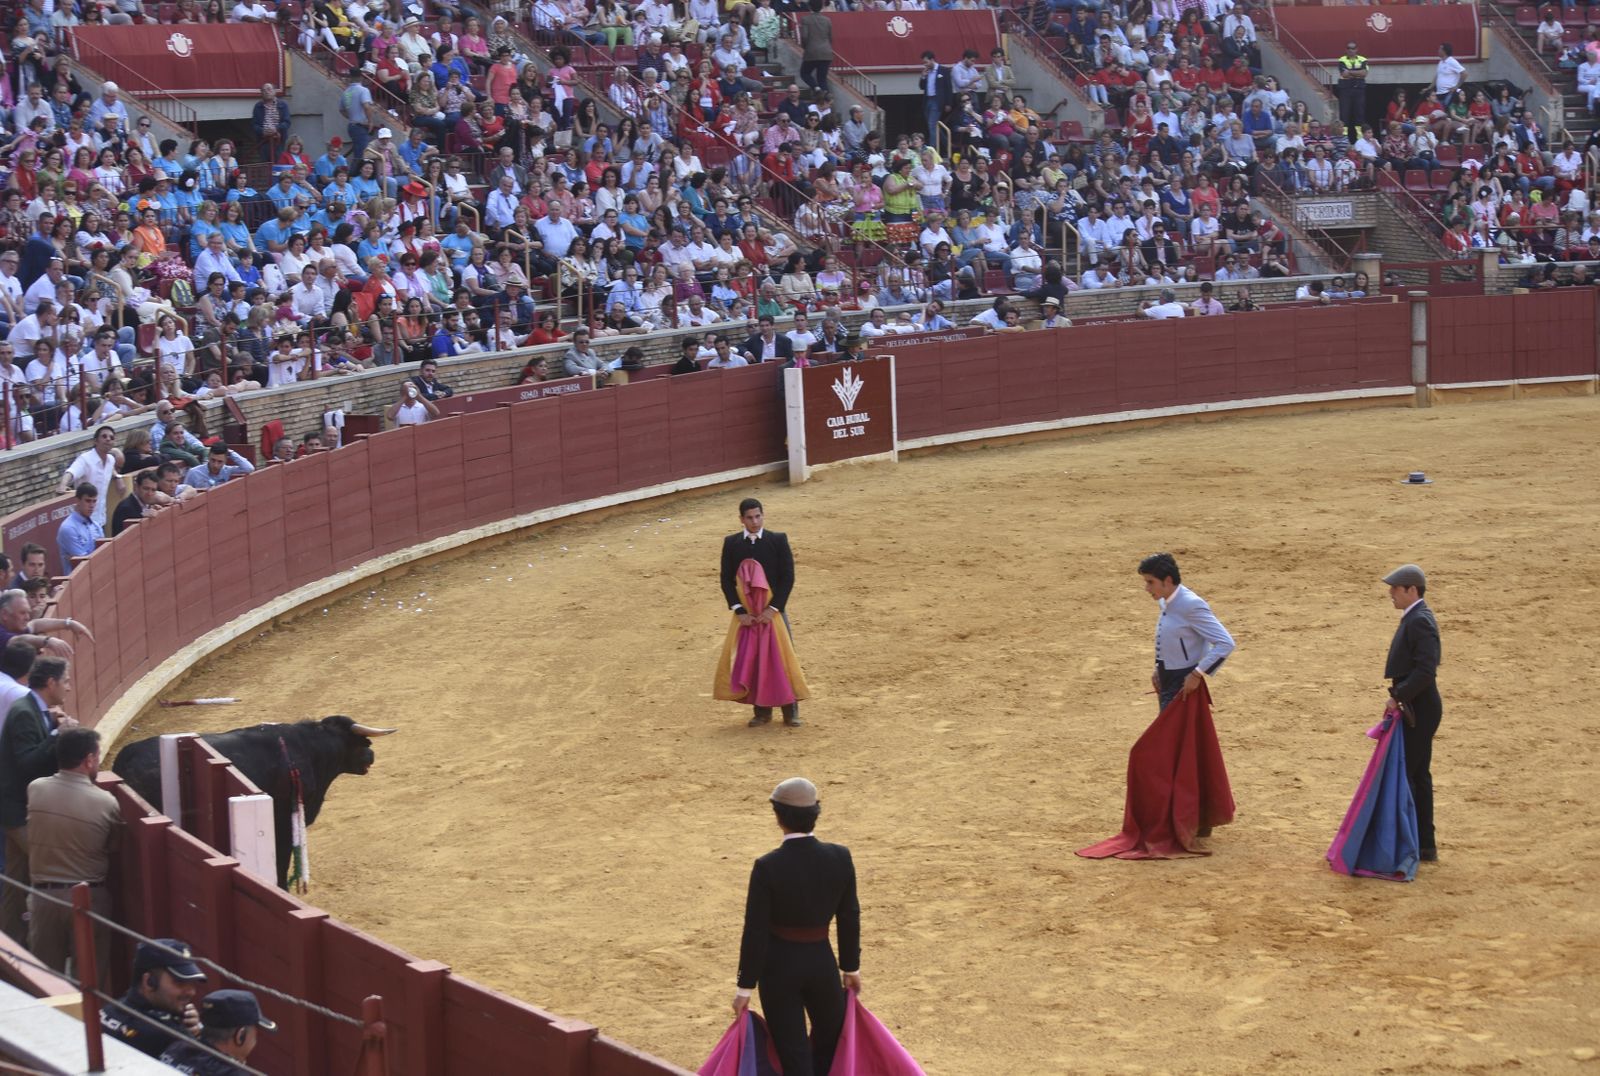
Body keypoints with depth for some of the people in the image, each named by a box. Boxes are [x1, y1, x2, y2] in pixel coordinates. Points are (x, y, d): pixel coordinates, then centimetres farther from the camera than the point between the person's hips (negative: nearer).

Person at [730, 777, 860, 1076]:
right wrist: (851, 967, 14)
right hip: (822, 961, 2)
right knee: (833, 1040, 26)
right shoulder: (839, 858, -11)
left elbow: (756, 931, -15)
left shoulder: (767, 867, -19)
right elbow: (850, 917, 0)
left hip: (779, 965, -2)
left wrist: (746, 986, -5)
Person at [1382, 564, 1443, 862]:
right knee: (1418, 776, 15)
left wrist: (1398, 696, -22)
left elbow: (1425, 670, -26)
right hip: (1418, 709, 11)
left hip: (1417, 711, -11)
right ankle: (1425, 845, 22)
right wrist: (1399, 695, 13)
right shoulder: (1415, 618, 14)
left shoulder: (1419, 621, -18)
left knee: (1403, 774, -6)